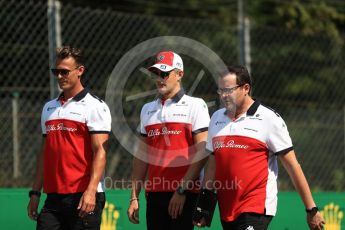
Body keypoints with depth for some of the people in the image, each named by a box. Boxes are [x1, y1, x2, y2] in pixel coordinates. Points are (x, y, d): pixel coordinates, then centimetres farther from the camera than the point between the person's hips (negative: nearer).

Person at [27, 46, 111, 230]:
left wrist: (90, 191, -22)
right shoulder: (49, 108, 17)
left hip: (84, 196, -6)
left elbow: (100, 152, -12)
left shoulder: (95, 106, -4)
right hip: (54, 197, 6)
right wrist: (35, 192, 14)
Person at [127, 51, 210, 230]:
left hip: (184, 194, -6)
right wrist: (134, 197, 12)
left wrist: (182, 190, -14)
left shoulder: (195, 105, 0)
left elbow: (202, 154, -8)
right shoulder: (148, 109, 18)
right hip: (154, 193, 6)